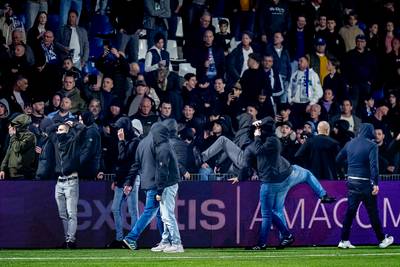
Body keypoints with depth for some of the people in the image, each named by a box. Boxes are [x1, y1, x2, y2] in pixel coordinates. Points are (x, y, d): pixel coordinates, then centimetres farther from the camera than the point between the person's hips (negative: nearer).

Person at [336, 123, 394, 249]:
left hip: (351, 181, 5)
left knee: (350, 211, 8)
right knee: (373, 212, 4)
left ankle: (344, 240, 4)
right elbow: (374, 165, -18)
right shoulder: (371, 145, -8)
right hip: (365, 182, -5)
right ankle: (382, 239, 14)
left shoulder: (350, 144, 8)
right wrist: (375, 183, -21)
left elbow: (338, 159, 13)